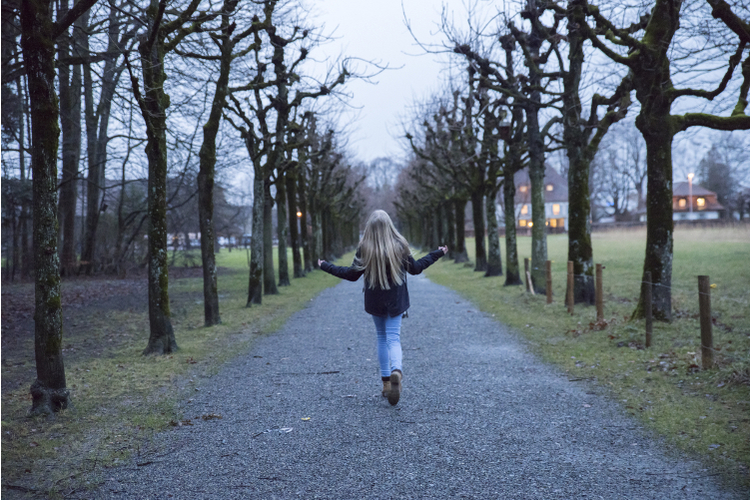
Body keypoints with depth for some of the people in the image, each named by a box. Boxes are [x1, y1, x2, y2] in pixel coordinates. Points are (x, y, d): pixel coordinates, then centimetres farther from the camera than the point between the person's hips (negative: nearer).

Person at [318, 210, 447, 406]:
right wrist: (437, 254, 16)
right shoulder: (400, 246, -9)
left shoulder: (365, 249, -11)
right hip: (395, 301, 0)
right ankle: (396, 370, -31)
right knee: (393, 338, -1)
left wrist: (326, 266, 9)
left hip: (375, 301, 1)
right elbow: (415, 268, 4)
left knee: (382, 338, 16)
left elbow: (352, 274, -4)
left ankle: (386, 382, 18)